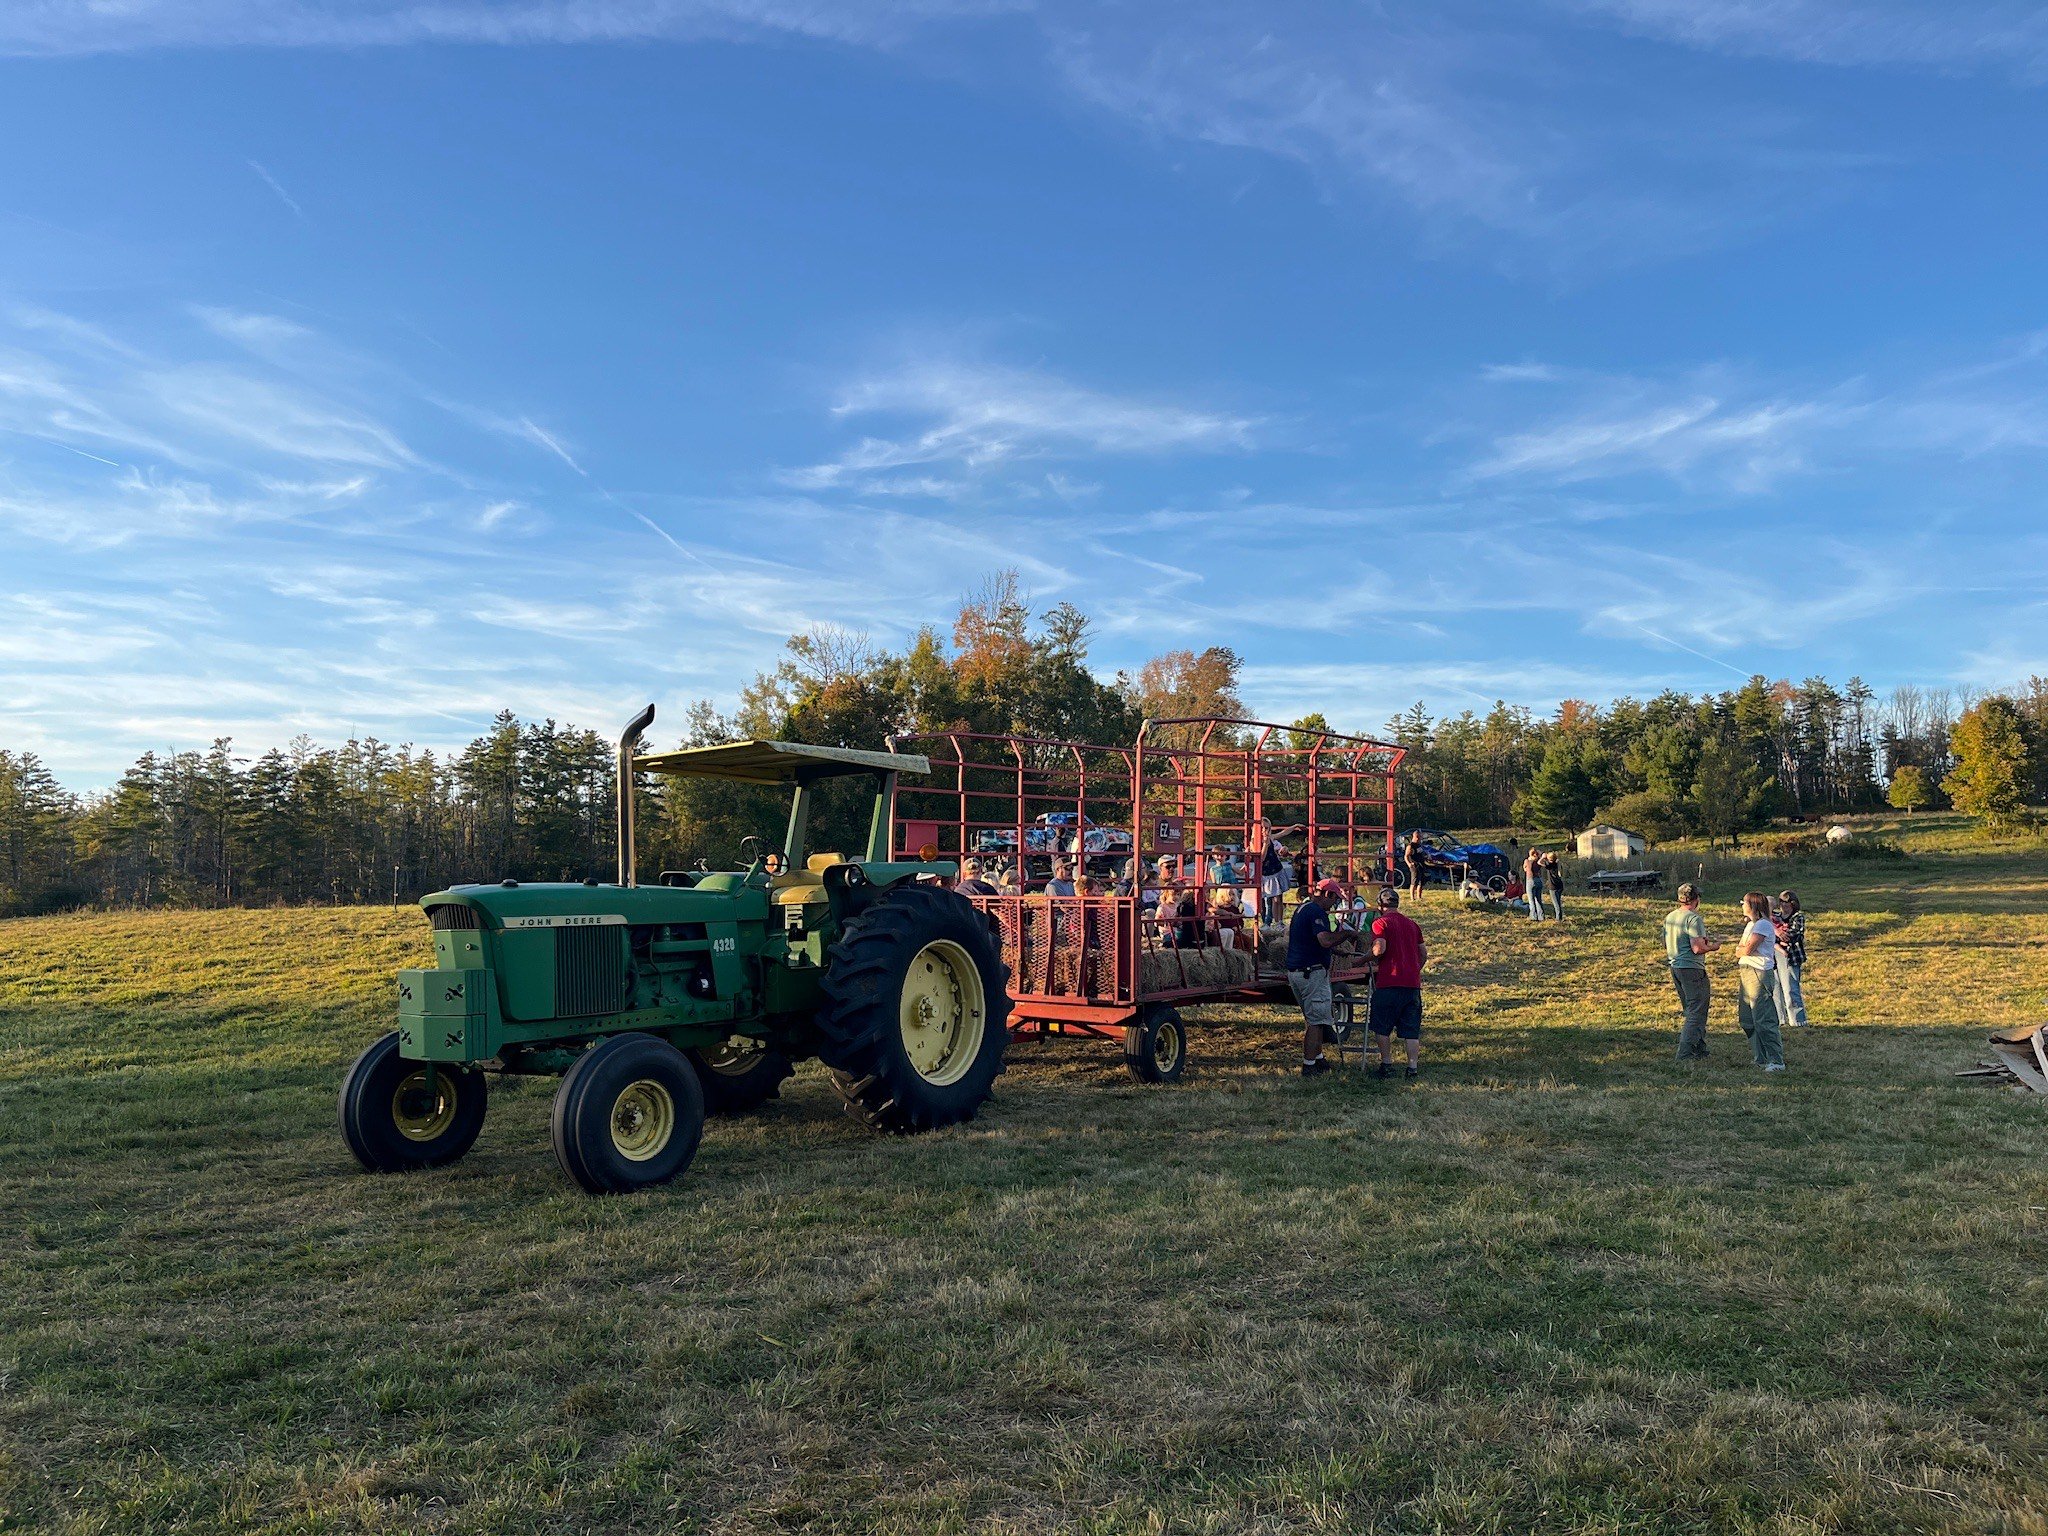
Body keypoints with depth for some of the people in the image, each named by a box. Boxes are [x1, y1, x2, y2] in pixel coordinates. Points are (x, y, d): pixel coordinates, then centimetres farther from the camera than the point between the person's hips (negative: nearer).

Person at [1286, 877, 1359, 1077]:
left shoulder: (1302, 908, 17)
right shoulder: (1316, 912, -15)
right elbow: (1325, 941, -28)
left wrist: (1340, 934, 16)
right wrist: (1348, 933, -14)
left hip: (1294, 971, 10)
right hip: (1312, 972, -10)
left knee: (1311, 1017, 20)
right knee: (1316, 1020, -4)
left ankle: (1318, 1058, 29)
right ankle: (1309, 1066, -3)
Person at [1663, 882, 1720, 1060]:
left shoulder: (1669, 917, 10)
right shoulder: (1693, 918, -16)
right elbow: (1697, 948, -23)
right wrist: (1713, 946, -3)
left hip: (1675, 968, 9)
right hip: (1692, 969, -9)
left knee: (1689, 1011, 18)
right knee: (1696, 1013, -3)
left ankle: (1699, 1051, 27)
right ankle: (1685, 1054, -8)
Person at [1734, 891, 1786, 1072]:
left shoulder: (1763, 925, -12)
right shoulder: (1751, 925, 19)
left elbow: (1747, 950, -18)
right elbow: (1738, 949, 13)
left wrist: (1743, 948, 2)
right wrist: (1745, 948, -6)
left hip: (1759, 974, -10)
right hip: (1747, 974, 10)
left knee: (1763, 1020, -10)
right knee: (1747, 1020, 12)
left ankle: (1776, 1061, -7)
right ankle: (1761, 1058, 18)